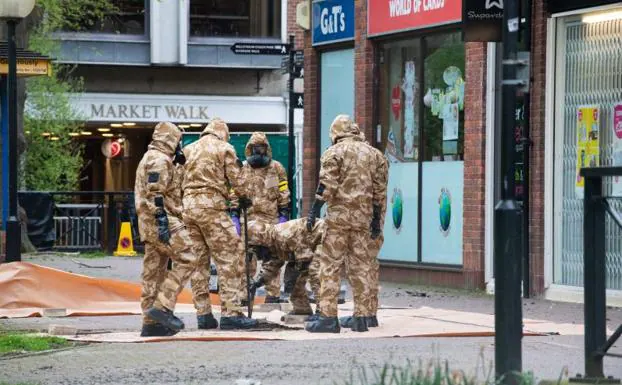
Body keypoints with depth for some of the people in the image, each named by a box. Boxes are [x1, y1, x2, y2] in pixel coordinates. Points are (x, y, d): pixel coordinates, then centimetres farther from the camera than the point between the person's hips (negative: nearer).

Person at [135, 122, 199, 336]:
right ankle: (162, 307, -19)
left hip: (148, 223, 11)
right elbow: (155, 193, -20)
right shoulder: (160, 160, -10)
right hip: (162, 222, -11)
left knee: (153, 271, 8)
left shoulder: (149, 158, 23)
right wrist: (162, 220, -23)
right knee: (186, 261, -12)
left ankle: (151, 323, 8)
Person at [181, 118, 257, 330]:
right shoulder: (224, 148, 0)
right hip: (212, 206, -6)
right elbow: (235, 178, 1)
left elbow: (180, 181, 15)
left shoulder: (189, 150, 17)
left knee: (198, 260, 11)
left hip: (189, 207, 6)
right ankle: (230, 313, -14)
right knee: (229, 259, -6)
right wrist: (243, 198, 18)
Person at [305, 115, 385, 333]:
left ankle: (328, 317, -8)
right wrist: (376, 219, 21)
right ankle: (360, 317, 9)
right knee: (360, 266, 9)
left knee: (331, 266, -3)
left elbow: (327, 185, -12)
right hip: (363, 217, 5)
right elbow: (377, 188, 16)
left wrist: (314, 212, -10)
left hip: (339, 216, -5)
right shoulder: (369, 152, 14)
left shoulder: (335, 152, -3)